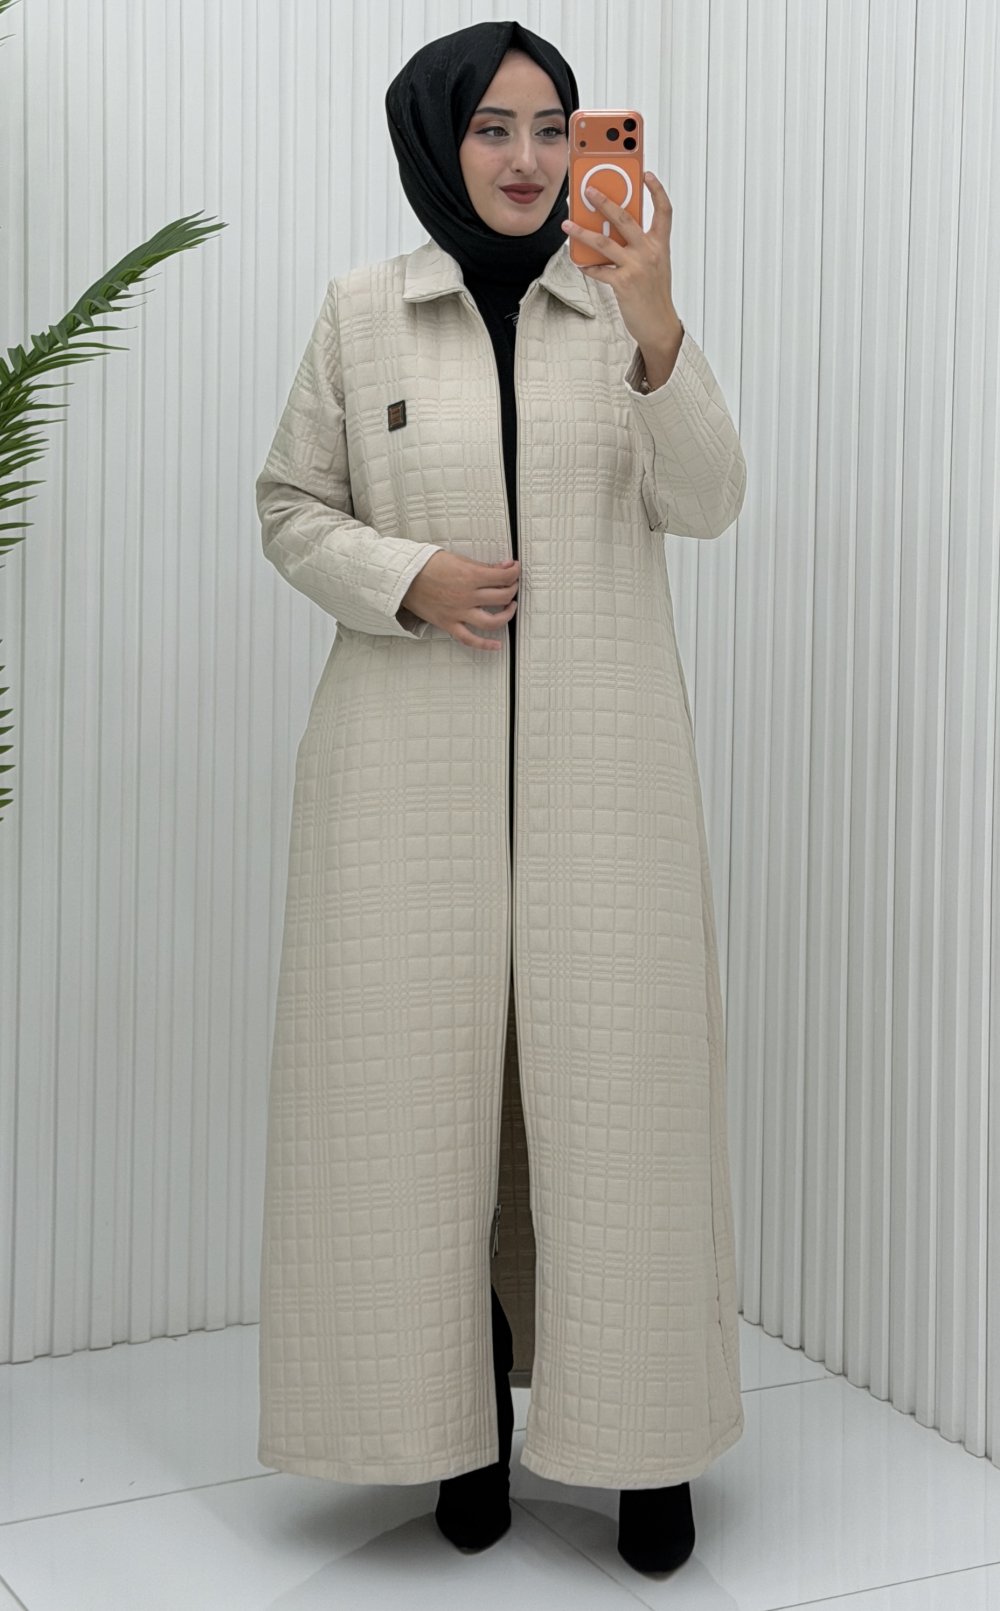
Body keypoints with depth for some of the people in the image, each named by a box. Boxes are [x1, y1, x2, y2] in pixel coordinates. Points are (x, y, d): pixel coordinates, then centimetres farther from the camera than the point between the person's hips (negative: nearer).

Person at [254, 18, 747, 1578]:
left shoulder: (623, 303, 5)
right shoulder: (363, 310, 4)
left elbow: (706, 502, -5)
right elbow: (292, 507, 9)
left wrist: (654, 320, -19)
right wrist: (406, 577, -10)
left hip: (601, 757, 0)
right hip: (415, 760, 0)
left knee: (615, 1078, 0)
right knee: (424, 1078, 2)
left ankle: (645, 1439, 13)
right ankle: (462, 1421, 18)